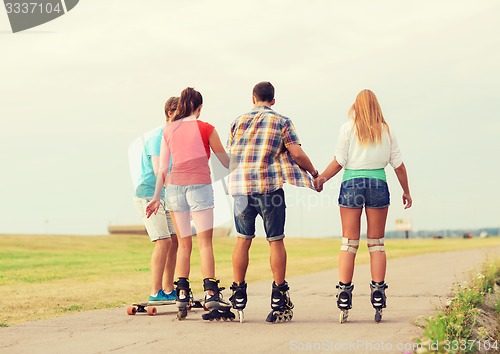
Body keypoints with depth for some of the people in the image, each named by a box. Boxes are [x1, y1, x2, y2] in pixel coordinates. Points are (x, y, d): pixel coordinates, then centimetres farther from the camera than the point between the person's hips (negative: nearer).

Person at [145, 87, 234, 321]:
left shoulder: (169, 130, 10)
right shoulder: (205, 128, 1)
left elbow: (162, 167, 9)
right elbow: (225, 160, 10)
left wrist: (156, 197, 13)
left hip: (174, 186, 4)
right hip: (199, 185, -4)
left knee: (184, 244, 11)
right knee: (205, 242, -6)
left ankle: (182, 294, 7)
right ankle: (211, 293, -17)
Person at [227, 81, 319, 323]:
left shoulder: (238, 121, 12)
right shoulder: (282, 122, 4)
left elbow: (229, 156, 14)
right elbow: (297, 154, -3)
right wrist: (314, 173, 12)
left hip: (240, 187, 3)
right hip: (270, 186, -2)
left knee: (243, 240, 11)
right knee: (276, 241, 4)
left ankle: (238, 298, 13)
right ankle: (279, 299, 4)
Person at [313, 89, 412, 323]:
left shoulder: (348, 128, 1)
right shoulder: (386, 131, 7)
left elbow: (339, 162, -4)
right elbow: (398, 164, 8)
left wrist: (321, 179, 9)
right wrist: (406, 191, 18)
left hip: (352, 184, -1)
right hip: (378, 185, 1)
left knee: (349, 243, 2)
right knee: (376, 243, 8)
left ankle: (344, 302, -1)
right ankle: (378, 297, 4)